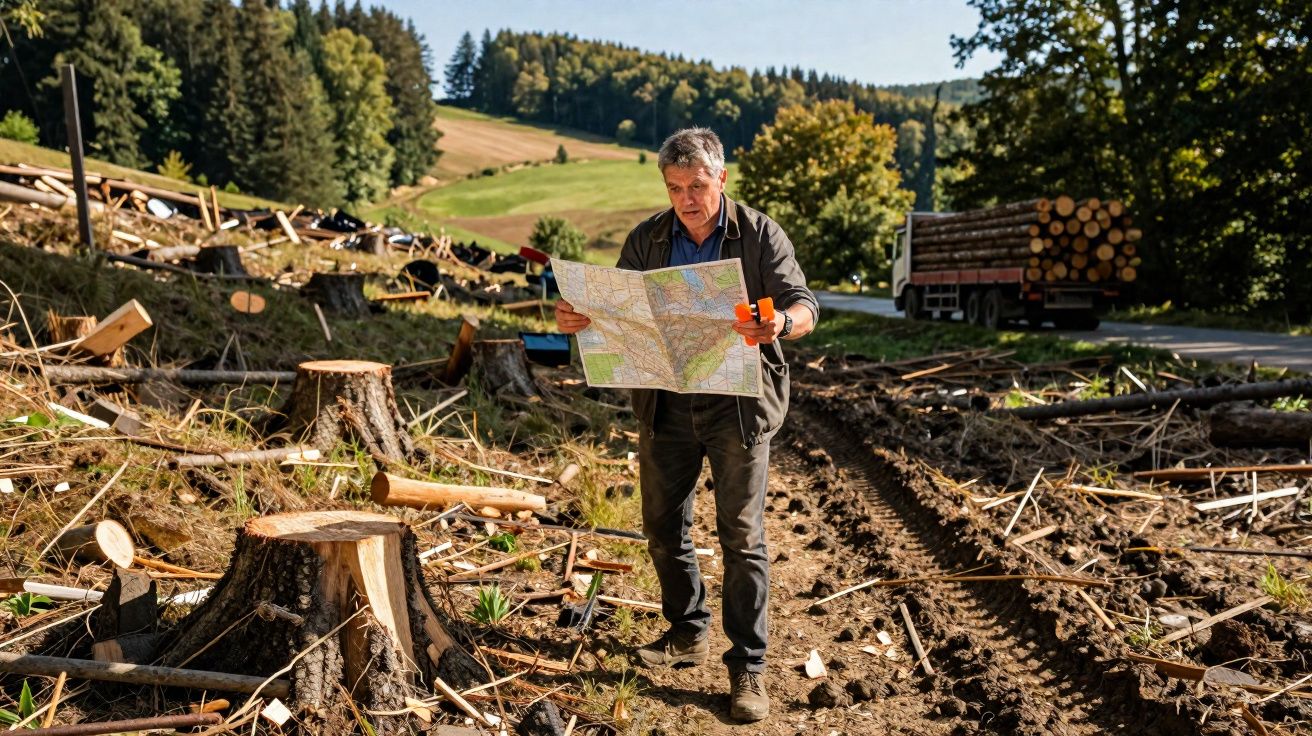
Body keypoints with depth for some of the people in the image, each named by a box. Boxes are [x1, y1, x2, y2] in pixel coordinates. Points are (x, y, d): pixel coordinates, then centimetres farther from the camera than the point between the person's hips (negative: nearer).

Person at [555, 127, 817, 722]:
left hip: (737, 404, -4)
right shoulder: (646, 240, 3)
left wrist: (782, 322, -35)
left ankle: (748, 667, 11)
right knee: (663, 525, 13)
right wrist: (577, 319, -16)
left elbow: (804, 306, -10)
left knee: (741, 535, 0)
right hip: (665, 403, 4)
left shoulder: (760, 235, -6)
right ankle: (688, 633, 34)